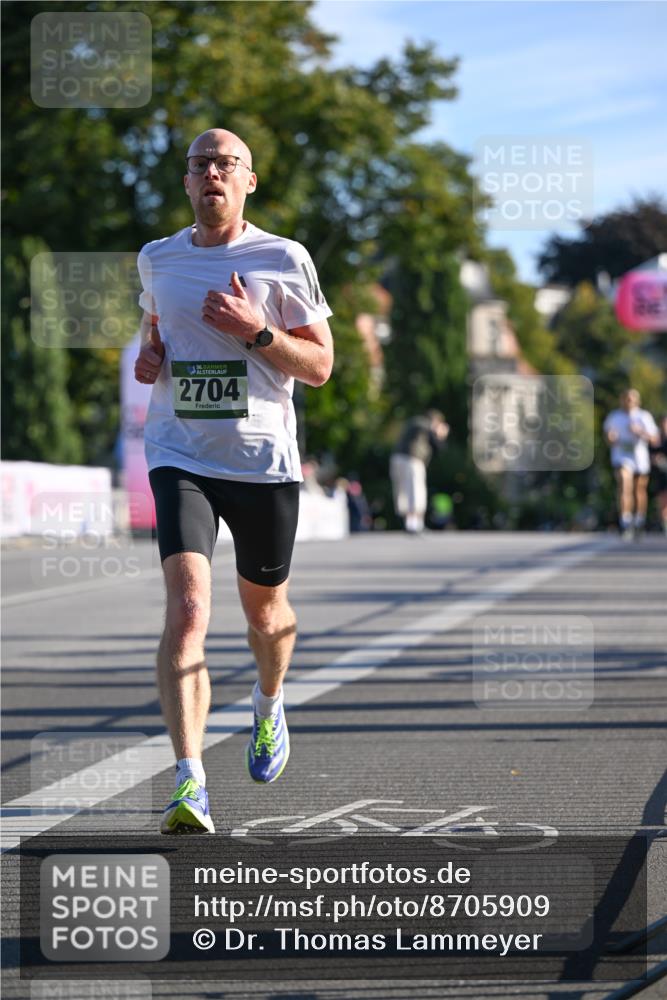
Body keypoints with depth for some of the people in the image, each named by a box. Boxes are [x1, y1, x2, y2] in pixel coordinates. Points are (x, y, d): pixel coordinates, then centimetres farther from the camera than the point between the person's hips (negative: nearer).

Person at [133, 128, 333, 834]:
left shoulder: (284, 260, -1)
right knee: (187, 609, -19)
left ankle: (268, 706, 51)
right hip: (180, 457, 0)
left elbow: (319, 366, 0)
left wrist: (254, 331, -16)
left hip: (263, 459, 0)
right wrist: (150, 359, 6)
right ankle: (189, 785, -25)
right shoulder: (157, 259, 8)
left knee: (265, 611, 16)